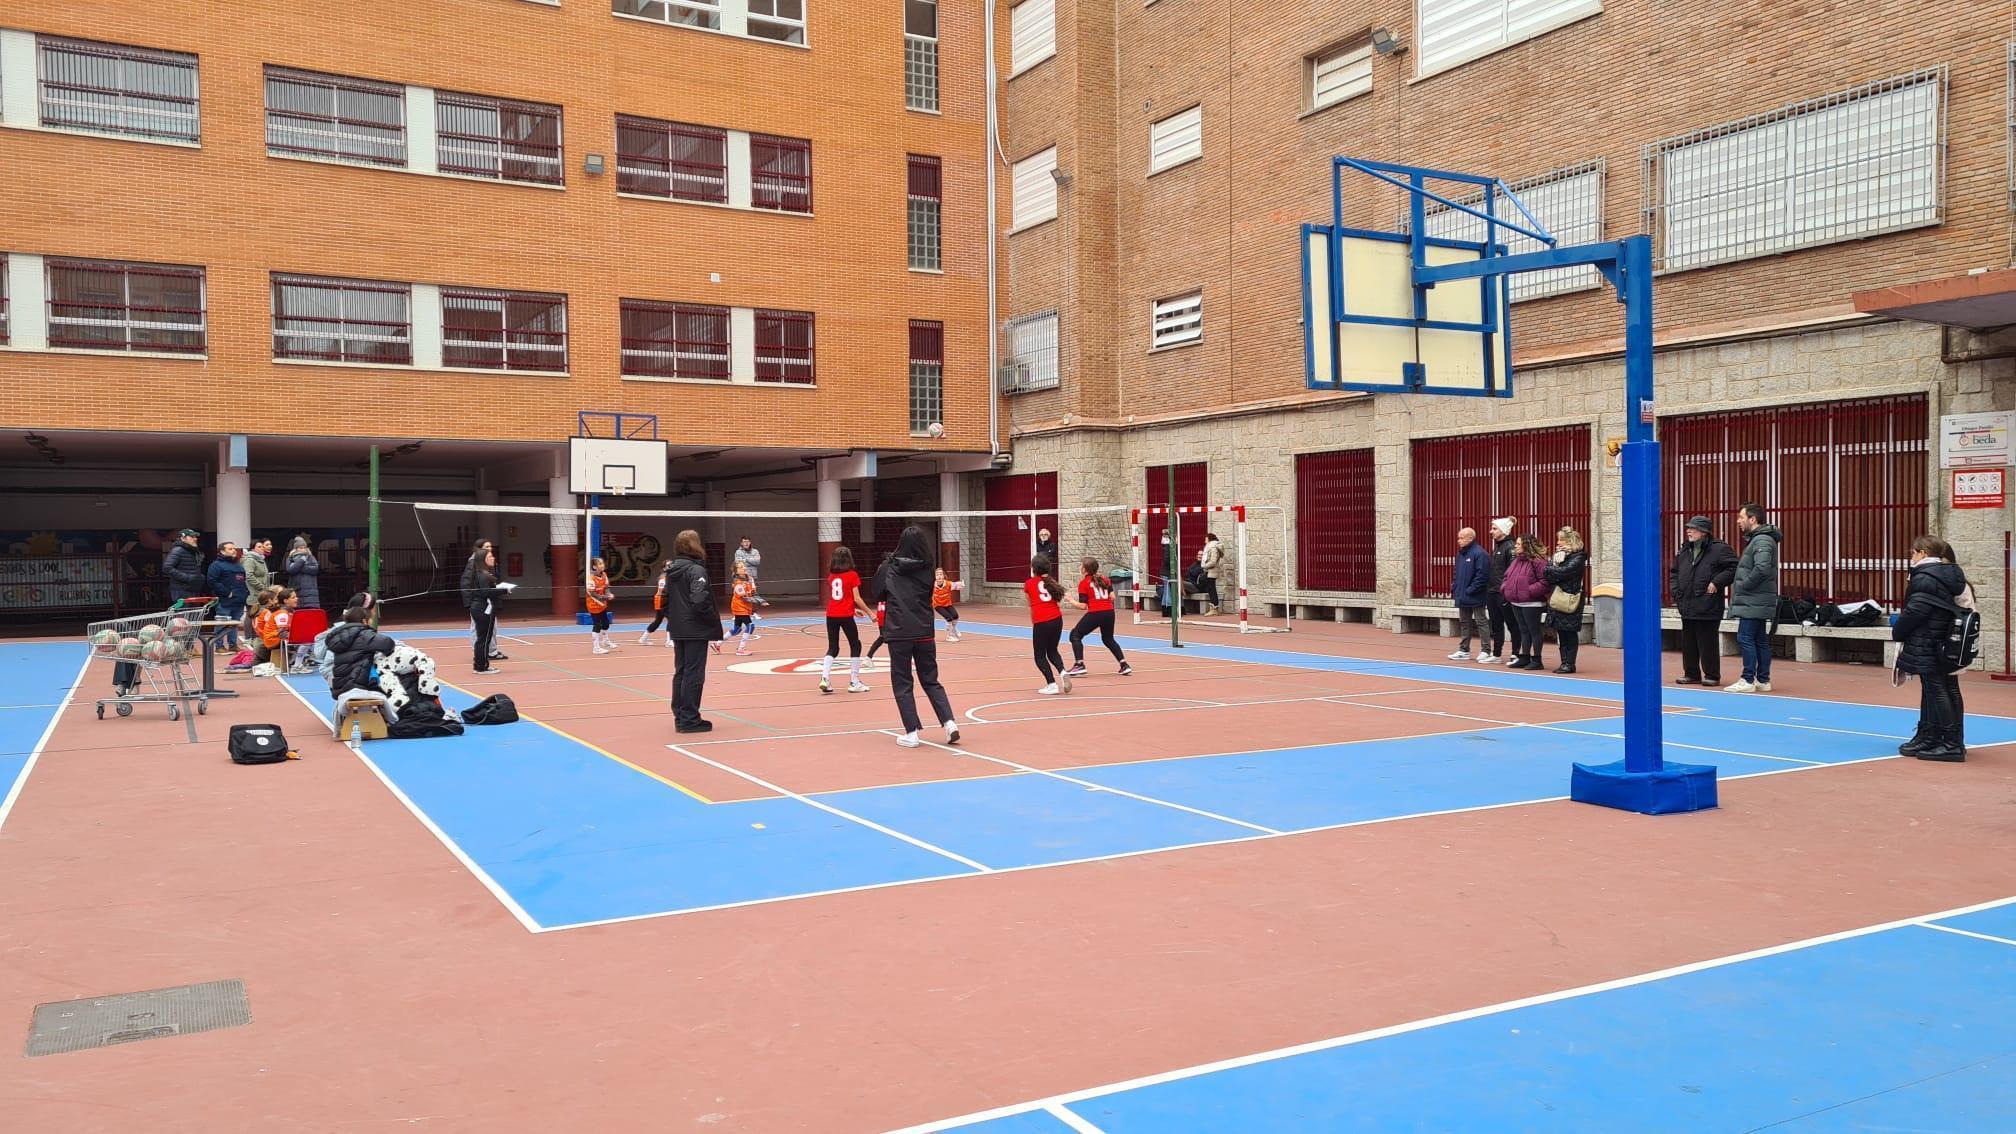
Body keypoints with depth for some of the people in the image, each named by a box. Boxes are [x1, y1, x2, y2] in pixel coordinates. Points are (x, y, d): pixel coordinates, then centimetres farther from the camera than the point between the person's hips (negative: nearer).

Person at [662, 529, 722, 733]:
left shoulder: (671, 570, 8)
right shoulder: (696, 570, -15)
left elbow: (665, 598, 13)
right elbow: (699, 601, -24)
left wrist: (672, 619, 18)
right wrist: (714, 621, -13)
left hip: (677, 630, 8)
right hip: (696, 631, -8)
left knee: (680, 672, 15)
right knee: (694, 674, -2)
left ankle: (680, 716, 22)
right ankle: (689, 719, 1)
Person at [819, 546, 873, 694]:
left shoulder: (831, 576, 10)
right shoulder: (852, 575, -5)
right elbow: (857, 598, -9)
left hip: (831, 615, 4)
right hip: (846, 616, -4)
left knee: (832, 648, 13)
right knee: (855, 646, 10)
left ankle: (825, 678, -5)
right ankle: (854, 682, 8)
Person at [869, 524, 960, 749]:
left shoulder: (888, 568, -3)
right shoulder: (927, 570, -1)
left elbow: (878, 595, 9)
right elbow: (934, 601, 3)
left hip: (898, 633, -2)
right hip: (924, 633, 2)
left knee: (902, 683, 8)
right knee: (931, 681, 15)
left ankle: (912, 732, 2)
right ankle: (949, 722, 1)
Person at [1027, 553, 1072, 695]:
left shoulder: (1029, 583, 7)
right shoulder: (1051, 581, 16)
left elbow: (1030, 607, 14)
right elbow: (1055, 600, 10)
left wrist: (1033, 624, 21)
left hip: (1041, 623, -4)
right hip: (1057, 619, 4)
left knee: (1040, 656, 9)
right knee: (1052, 651, 23)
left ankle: (1052, 685, -3)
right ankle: (1063, 672, -3)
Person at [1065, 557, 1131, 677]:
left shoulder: (1083, 583, -1)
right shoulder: (1105, 579, 12)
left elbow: (1083, 606, -4)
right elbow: (1112, 597, 8)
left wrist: (1071, 600, 12)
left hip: (1094, 614, -6)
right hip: (1109, 613, 6)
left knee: (1075, 635, 10)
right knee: (1108, 639, 26)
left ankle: (1079, 665, -1)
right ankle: (1124, 665, 17)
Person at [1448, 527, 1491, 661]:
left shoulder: (1479, 554, -16)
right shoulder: (1461, 553, 12)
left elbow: (1482, 576, -21)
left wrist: (1470, 590, -20)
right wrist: (1454, 589, 8)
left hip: (1475, 597, -9)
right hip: (1462, 597, 9)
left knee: (1480, 622, -1)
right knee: (1464, 623, 14)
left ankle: (1485, 651, 6)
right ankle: (1464, 650, 22)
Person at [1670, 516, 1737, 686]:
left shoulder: (1720, 549, -6)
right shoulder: (1684, 551, 15)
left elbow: (1733, 568, -10)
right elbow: (1675, 574, 23)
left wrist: (1717, 582, -15)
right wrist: (1677, 594, 13)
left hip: (1708, 607, -7)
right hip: (1687, 606, 7)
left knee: (1708, 643, -2)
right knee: (1688, 643, 11)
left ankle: (1712, 675, 8)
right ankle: (1691, 674, 21)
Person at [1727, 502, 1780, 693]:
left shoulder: (1762, 541, -14)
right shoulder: (1755, 539, 18)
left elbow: (1762, 569, -26)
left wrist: (1743, 585, -16)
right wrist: (1739, 583, 10)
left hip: (1754, 602, -10)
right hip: (1758, 601, 10)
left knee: (1745, 638, -9)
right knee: (1760, 640, 12)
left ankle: (1748, 680, -7)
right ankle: (1763, 680, 16)